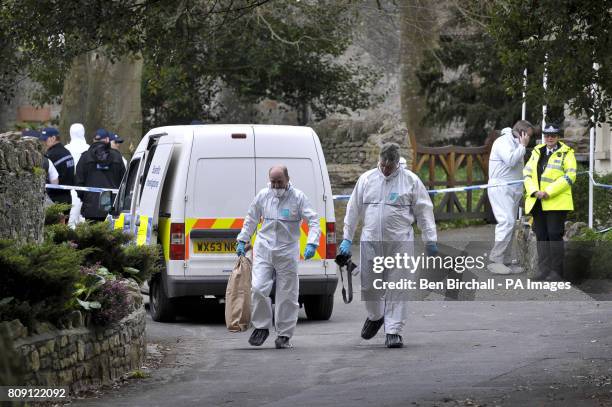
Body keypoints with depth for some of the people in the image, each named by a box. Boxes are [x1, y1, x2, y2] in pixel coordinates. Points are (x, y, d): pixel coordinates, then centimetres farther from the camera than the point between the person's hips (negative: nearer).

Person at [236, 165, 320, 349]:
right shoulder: (263, 196, 5)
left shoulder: (298, 197, -3)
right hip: (263, 249, 2)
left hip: (287, 253, -2)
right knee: (258, 288, -11)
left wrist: (311, 244, -18)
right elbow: (251, 220, 18)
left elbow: (313, 221, -5)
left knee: (287, 294, 1)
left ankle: (284, 335, 11)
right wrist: (242, 241, 14)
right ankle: (262, 326, 7)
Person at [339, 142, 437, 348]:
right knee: (368, 285, 5)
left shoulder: (410, 180, 2)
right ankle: (375, 316, 34)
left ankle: (393, 331, 2)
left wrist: (430, 239, 1)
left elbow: (424, 211, 4)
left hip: (400, 242, -2)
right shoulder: (366, 179, 9)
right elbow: (353, 210, 14)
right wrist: (347, 238, 11)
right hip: (371, 241, 2)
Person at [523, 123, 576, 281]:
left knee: (555, 235, -7)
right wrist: (534, 191, -8)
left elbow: (569, 176, -10)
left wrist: (549, 192, -16)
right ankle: (543, 269, 9)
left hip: (556, 202, -5)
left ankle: (556, 271, -2)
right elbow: (527, 173, 9)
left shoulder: (566, 153, 0)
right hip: (537, 202, 5)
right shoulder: (537, 152, 15)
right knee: (541, 236, 5)